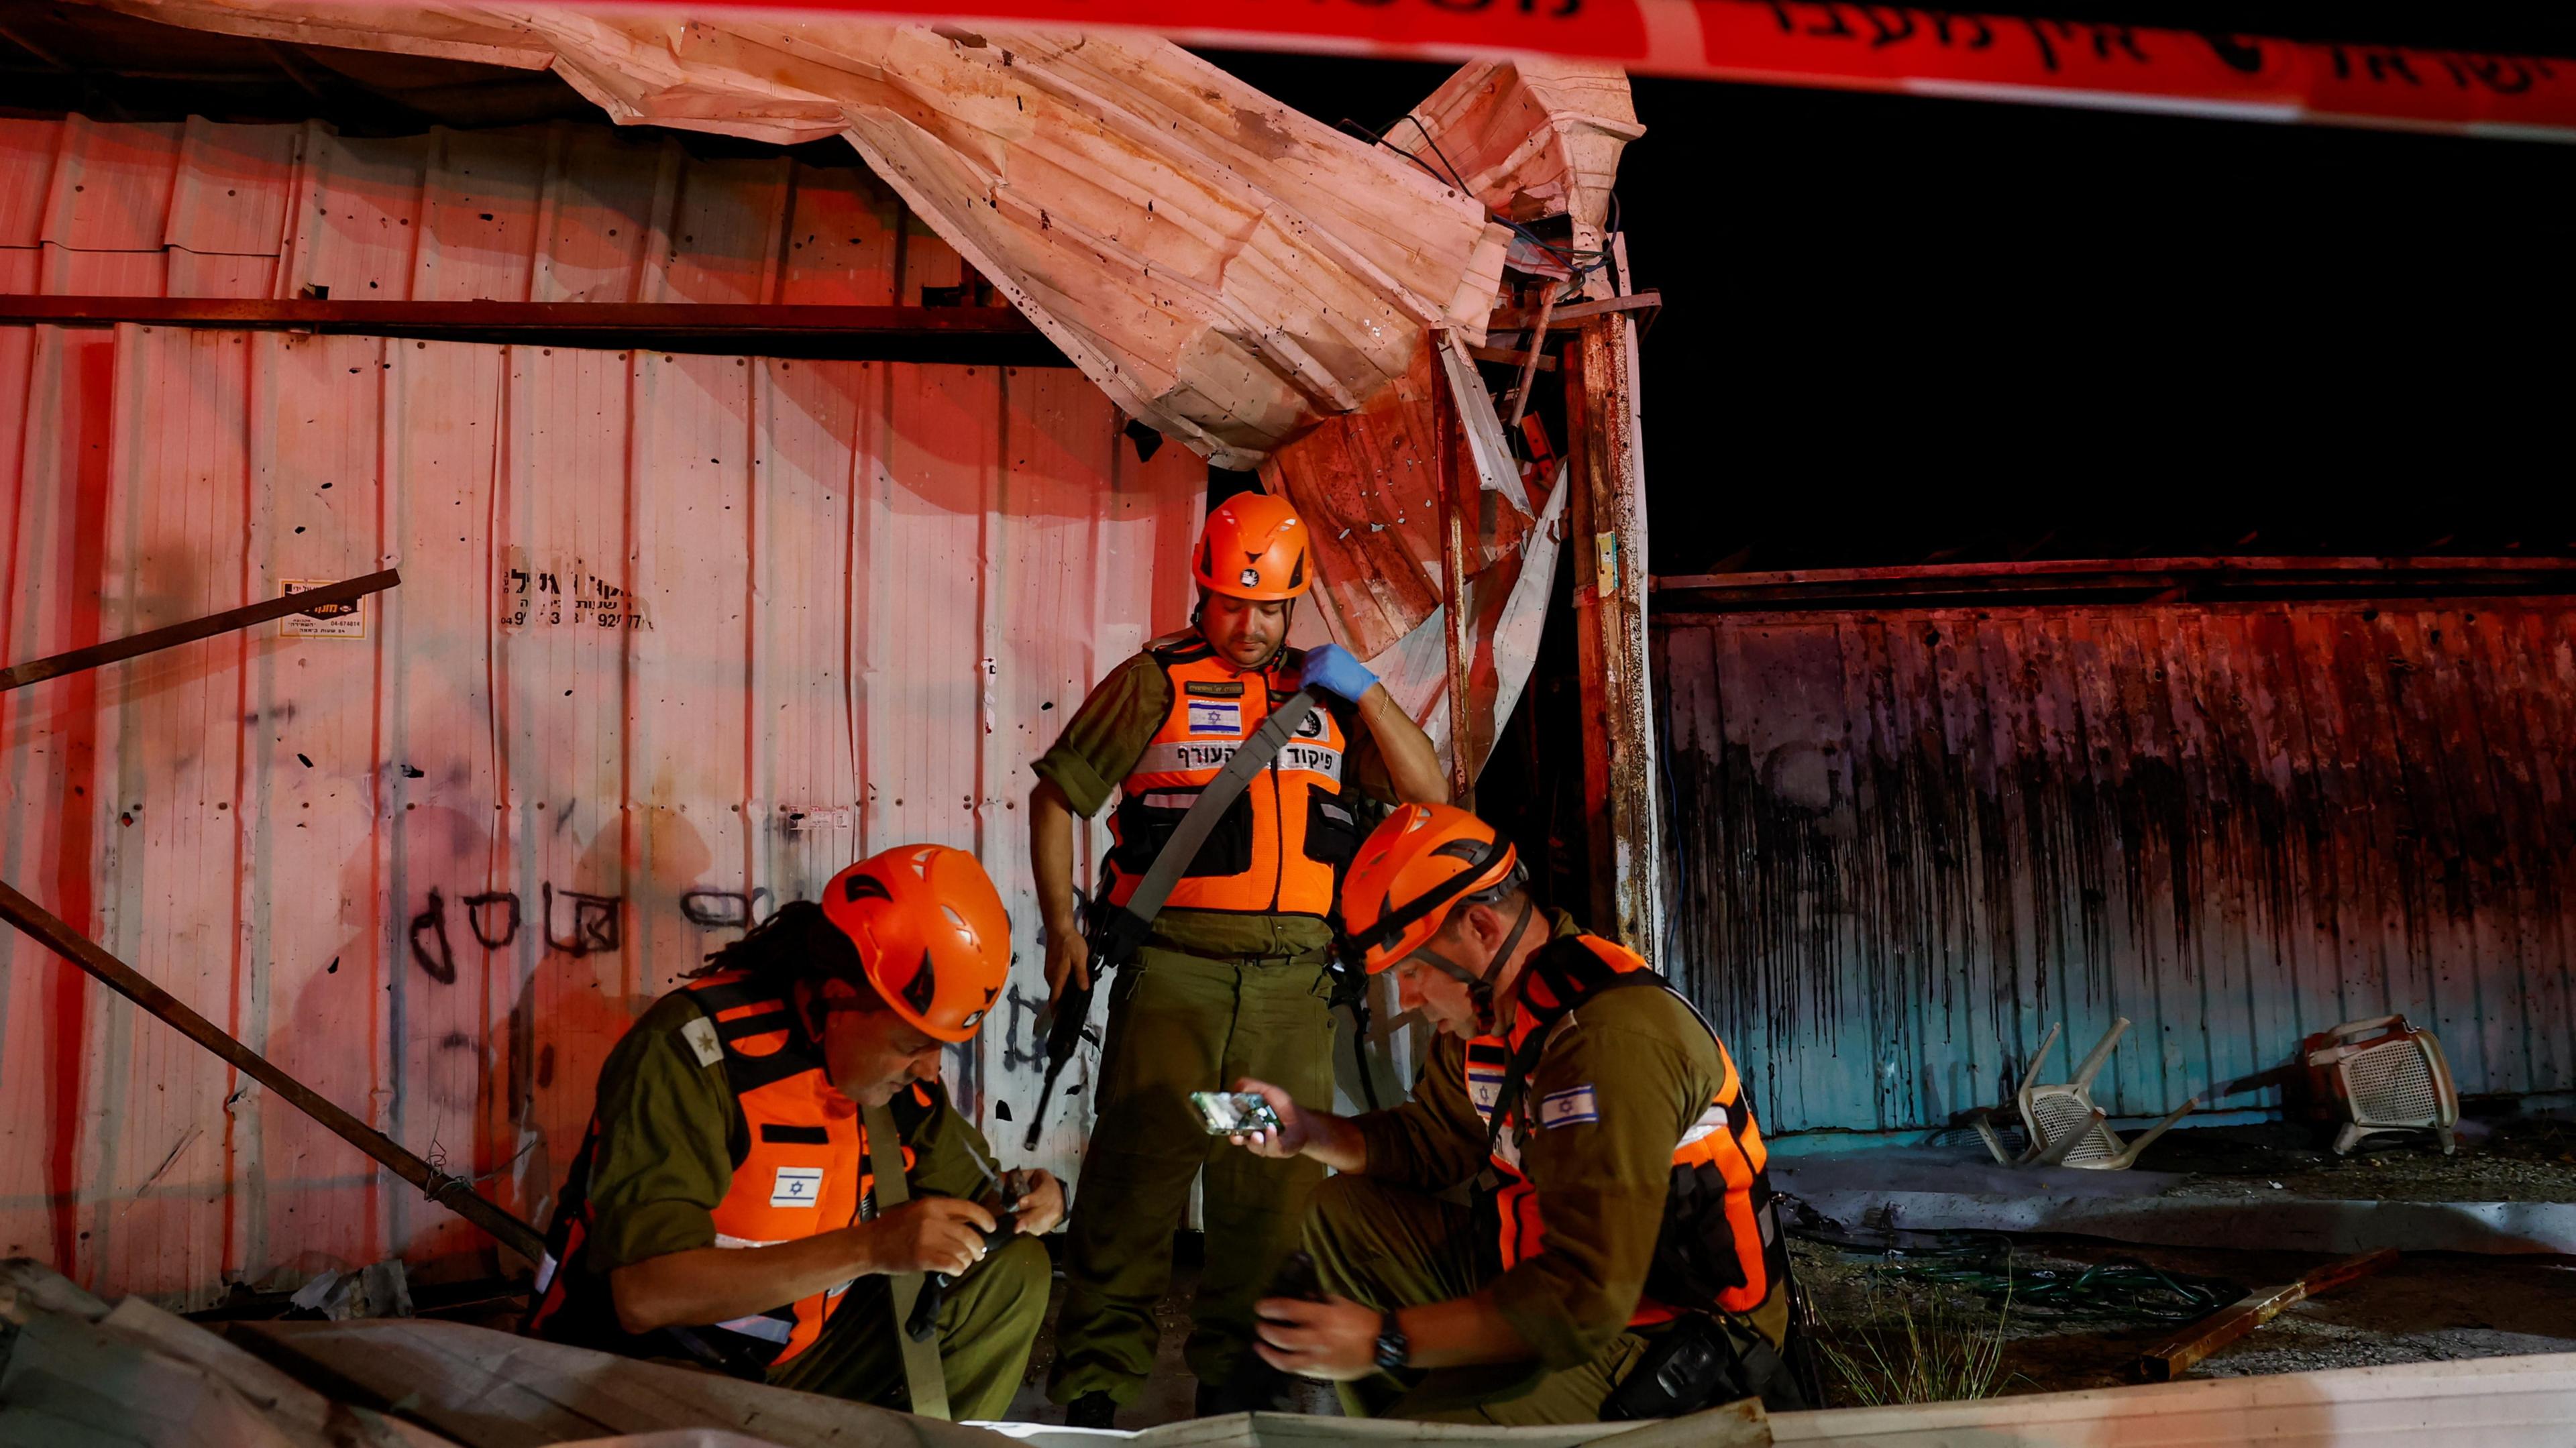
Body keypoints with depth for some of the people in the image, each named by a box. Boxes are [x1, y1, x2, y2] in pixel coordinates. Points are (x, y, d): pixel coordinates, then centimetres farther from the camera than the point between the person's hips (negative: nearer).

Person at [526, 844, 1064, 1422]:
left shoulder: (901, 1060, -3)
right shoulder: (693, 1052, -25)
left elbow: (969, 1185, 13)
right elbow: (646, 1294, -32)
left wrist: (1018, 1201, -13)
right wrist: (869, 1247, -36)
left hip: (793, 1361, 7)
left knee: (1011, 1272, -5)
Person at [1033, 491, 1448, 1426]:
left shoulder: (1322, 695, 16)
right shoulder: (1154, 683, 5)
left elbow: (1428, 791, 10)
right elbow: (1054, 796, 8)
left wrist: (1364, 690, 1)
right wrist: (1060, 925, 1)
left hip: (1294, 981, 4)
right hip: (1175, 970, -4)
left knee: (1275, 1186, 8)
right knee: (1136, 1172, -6)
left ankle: (1236, 1376, 22)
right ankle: (1094, 1388, 4)